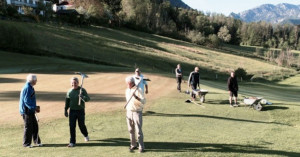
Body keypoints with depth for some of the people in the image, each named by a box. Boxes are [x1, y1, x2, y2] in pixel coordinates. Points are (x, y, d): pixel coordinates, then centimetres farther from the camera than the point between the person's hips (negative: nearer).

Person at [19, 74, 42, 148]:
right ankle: (26, 143, 10)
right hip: (26, 111, -10)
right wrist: (34, 108, -21)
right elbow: (26, 101, -23)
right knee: (28, 127, -1)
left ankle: (37, 141, 24)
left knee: (35, 126, 14)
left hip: (30, 111, 10)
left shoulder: (30, 87, 13)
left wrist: (34, 107, 14)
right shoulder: (27, 88, -18)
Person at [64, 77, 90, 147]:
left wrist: (82, 97, -34)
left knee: (81, 125, 8)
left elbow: (88, 99, -14)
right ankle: (72, 142, 3)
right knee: (72, 126, -3)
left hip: (81, 111, -2)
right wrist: (65, 110, 13)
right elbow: (67, 102, 14)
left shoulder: (82, 90, -5)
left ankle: (86, 135, 40)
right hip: (72, 111, 2)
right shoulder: (69, 91, 5)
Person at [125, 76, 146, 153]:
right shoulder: (127, 90, 9)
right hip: (129, 112, 6)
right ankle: (133, 145, 24)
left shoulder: (138, 90, -12)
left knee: (138, 131, -5)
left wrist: (137, 97, -36)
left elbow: (144, 101, -19)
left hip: (137, 112, -6)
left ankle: (141, 147, 3)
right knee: (131, 130, 11)